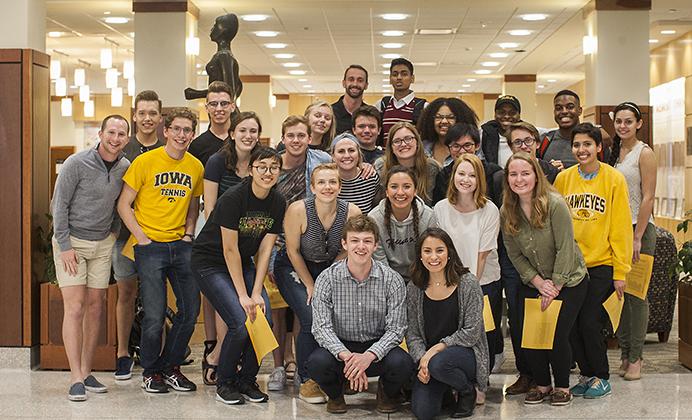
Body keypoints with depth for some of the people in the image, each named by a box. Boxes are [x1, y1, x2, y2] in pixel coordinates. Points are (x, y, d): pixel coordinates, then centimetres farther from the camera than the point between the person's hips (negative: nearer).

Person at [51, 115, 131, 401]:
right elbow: (60, 205, -12)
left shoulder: (125, 168, -1)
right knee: (75, 307, -9)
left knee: (95, 306, 6)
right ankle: (76, 378, -8)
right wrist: (65, 246, -13)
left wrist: (116, 231, 9)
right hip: (71, 240, -5)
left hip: (103, 243, 5)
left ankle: (86, 372, 15)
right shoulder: (77, 163, -15)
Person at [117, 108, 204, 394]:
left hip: (181, 245, 5)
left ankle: (170, 367, 24)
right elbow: (123, 204, -4)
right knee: (155, 316, -6)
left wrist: (189, 232, 7)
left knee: (190, 310, 5)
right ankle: (150, 371, 15)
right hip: (150, 246, -5)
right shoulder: (145, 161, -7)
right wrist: (142, 238, -9)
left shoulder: (196, 167, 6)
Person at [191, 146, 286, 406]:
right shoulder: (233, 198, -22)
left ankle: (246, 380, 10)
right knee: (241, 324, -20)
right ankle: (224, 383, 3)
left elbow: (264, 250, -3)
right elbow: (229, 250, -20)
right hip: (210, 263, -6)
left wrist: (256, 293, -10)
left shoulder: (278, 204, -5)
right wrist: (243, 296, -19)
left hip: (242, 263, 6)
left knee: (265, 320, -11)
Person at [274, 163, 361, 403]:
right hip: (294, 268, -3)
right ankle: (307, 381, -2)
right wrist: (310, 286, -9)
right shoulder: (298, 210, -27)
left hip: (330, 269, 3)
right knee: (311, 320, -21)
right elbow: (293, 251, -14)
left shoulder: (352, 212, -20)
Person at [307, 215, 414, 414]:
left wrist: (369, 356, -31)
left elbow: (395, 328, -13)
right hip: (340, 346, 0)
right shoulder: (327, 279, -8)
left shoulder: (392, 280, -9)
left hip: (377, 347, 0)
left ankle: (388, 392, 10)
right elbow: (321, 327, -14)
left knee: (402, 363, -31)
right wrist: (346, 356, -33)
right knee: (317, 362, -32)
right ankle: (335, 394, 8)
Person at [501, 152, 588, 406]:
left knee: (557, 336, -11)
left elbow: (565, 249, -18)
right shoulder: (507, 212, -5)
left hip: (568, 280, -4)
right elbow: (514, 254, -2)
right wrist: (539, 283, -12)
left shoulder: (555, 204, -19)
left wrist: (555, 287, -17)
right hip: (533, 283, 4)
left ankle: (562, 387, 12)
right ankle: (542, 385, 15)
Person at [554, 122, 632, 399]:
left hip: (601, 264, -3)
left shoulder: (614, 179, -6)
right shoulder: (563, 179, 3)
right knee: (571, 323, 3)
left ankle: (601, 378, 11)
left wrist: (620, 271, -8)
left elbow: (620, 228, -6)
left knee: (589, 322, -8)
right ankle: (586, 374, 22)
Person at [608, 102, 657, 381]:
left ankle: (635, 358, 3)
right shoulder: (614, 152, 13)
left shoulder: (644, 153, -7)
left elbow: (648, 198, -12)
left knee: (636, 294, -4)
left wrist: (637, 237, -16)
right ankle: (625, 353, 15)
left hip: (639, 228, -6)